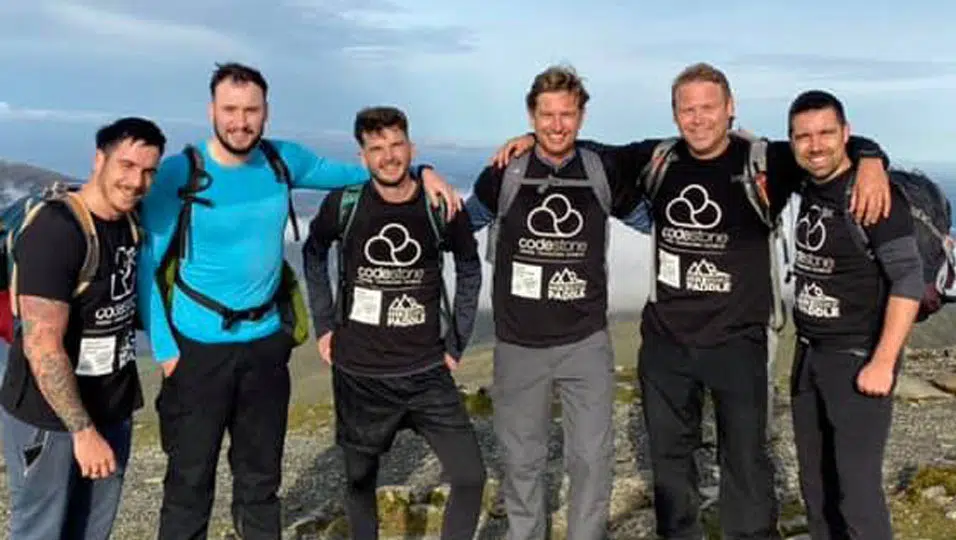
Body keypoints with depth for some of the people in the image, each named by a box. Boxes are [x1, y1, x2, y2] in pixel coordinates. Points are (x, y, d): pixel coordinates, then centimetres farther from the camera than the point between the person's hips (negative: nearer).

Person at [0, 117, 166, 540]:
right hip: (48, 418, -7)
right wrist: (82, 430, -23)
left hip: (111, 411, 7)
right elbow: (41, 346, -24)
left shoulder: (131, 223, 4)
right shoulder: (55, 230, -21)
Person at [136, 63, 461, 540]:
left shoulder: (282, 160, -2)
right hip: (198, 347, -3)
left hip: (265, 343, 4)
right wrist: (162, 348, -13)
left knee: (261, 477, 17)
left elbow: (343, 173, 15)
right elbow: (147, 264, -7)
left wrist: (419, 171, 2)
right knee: (190, 481, 5)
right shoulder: (178, 173, -12)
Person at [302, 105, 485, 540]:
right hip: (358, 373, 0)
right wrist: (324, 325, 9)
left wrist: (456, 342, 7)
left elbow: (469, 269, 9)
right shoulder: (344, 203, -7)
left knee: (470, 477, -6)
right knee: (360, 478, 15)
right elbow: (313, 255, 13)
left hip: (426, 372, 0)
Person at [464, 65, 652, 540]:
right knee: (521, 459, 12)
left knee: (592, 457, 3)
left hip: (586, 341, 0)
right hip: (518, 344, 0)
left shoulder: (603, 175, 0)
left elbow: (654, 220, 14)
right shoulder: (504, 176, -2)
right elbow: (459, 226, 13)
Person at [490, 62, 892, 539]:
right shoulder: (657, 160, 0)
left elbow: (846, 145, -11)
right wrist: (533, 140, 4)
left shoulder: (765, 161, -11)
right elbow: (596, 153, 14)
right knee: (668, 454, 18)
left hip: (738, 340, -4)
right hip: (664, 338, 4)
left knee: (746, 459, 7)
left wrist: (870, 162, -32)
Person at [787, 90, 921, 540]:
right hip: (808, 356, 7)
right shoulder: (810, 190, 6)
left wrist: (882, 363, -20)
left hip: (858, 360, -7)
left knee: (856, 487, -5)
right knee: (815, 483, 15)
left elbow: (908, 279, -17)